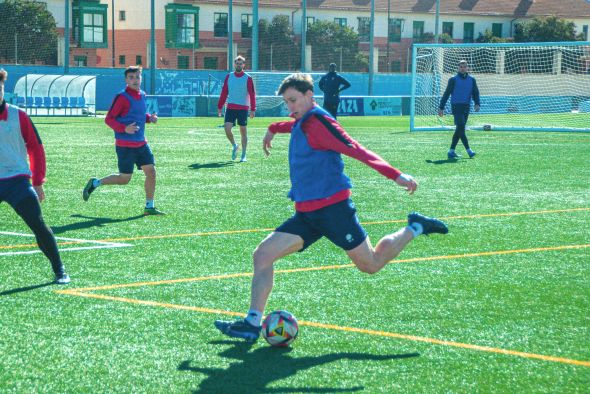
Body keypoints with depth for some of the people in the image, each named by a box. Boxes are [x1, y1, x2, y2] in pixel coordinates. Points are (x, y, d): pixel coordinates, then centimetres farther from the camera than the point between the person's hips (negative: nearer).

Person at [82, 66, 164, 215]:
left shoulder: (142, 95, 9)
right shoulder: (122, 97, -14)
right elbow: (108, 119, -13)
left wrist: (149, 117, 5)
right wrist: (124, 129, -26)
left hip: (141, 143, 7)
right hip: (125, 145, -7)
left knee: (151, 171, 0)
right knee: (124, 179, -2)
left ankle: (149, 207, 10)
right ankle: (95, 183, 19)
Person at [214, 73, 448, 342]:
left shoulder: (317, 122, -14)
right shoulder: (301, 123, 13)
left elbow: (356, 150, -24)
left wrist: (395, 175, -33)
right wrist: (274, 128, 61)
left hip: (332, 206, -8)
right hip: (306, 214, 8)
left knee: (371, 264, 2)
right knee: (262, 255, -4)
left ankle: (414, 228, 22)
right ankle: (252, 323, -6)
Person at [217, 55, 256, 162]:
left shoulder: (248, 78, -1)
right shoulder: (228, 77, 8)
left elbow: (252, 94, -3)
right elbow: (224, 93, 11)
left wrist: (253, 109, -10)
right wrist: (220, 107, 7)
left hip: (243, 108, -2)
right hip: (230, 107, 2)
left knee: (243, 131, 2)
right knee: (227, 128, -12)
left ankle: (243, 155, 10)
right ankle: (234, 145, 15)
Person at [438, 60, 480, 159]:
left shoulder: (471, 80, 10)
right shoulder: (453, 79, 0)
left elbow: (475, 93, 10)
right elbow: (446, 94, 2)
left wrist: (477, 103, -9)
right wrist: (441, 107, 0)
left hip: (466, 107, 4)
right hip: (456, 106, -4)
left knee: (459, 129, 5)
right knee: (461, 128, -14)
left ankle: (451, 151, 10)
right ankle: (468, 150, -14)